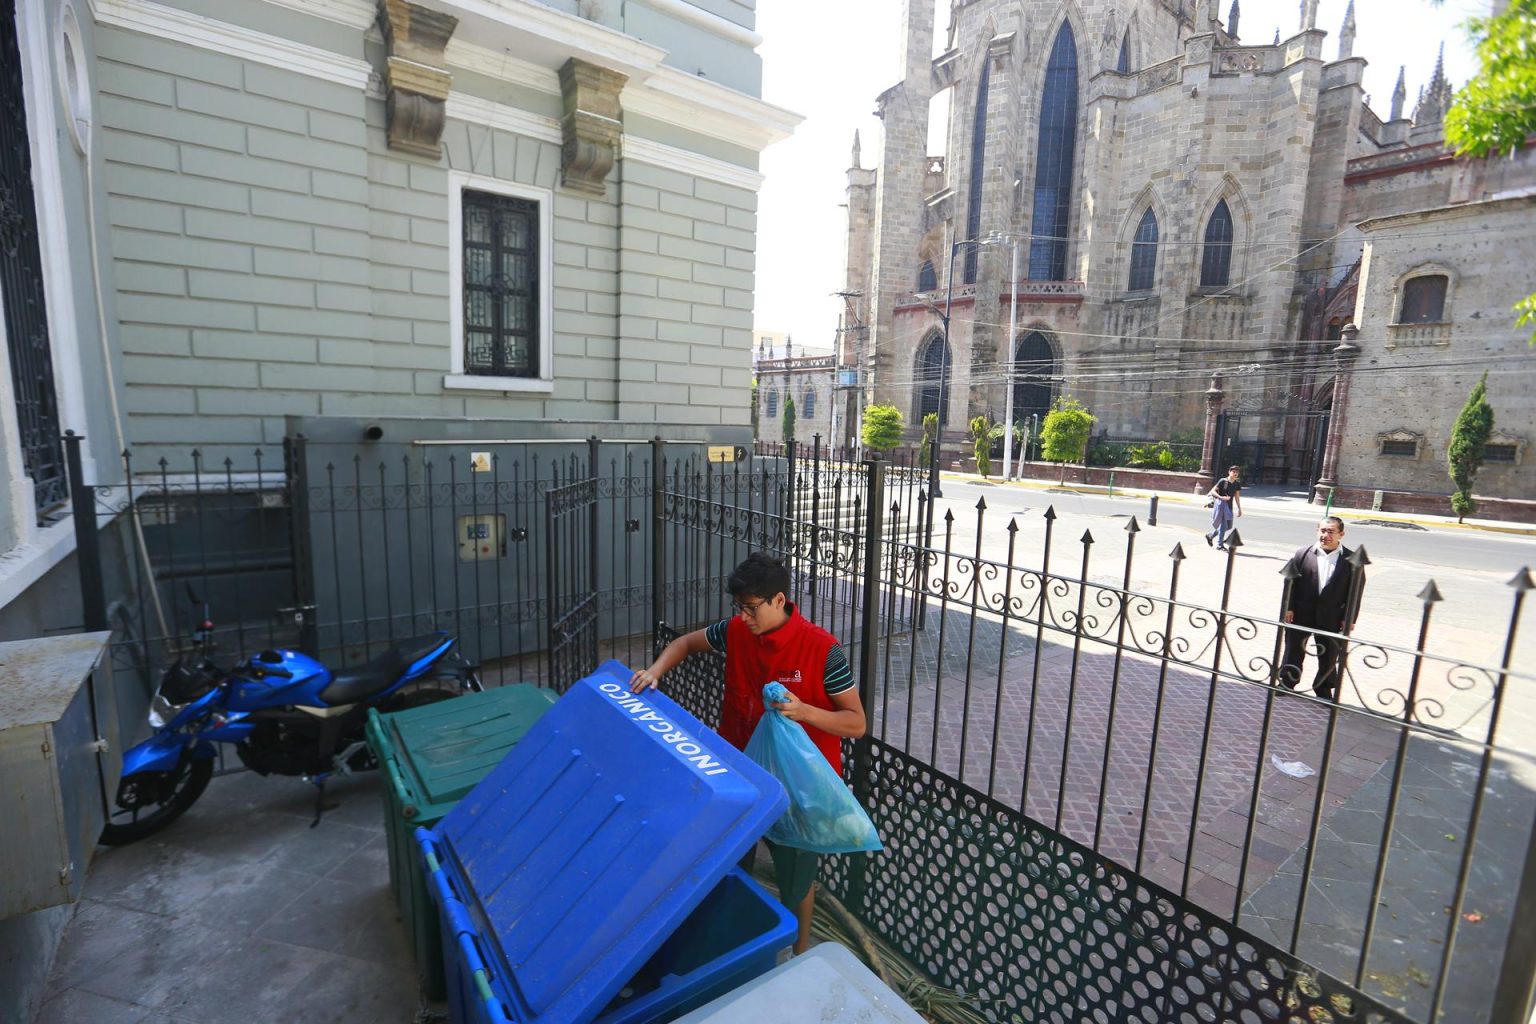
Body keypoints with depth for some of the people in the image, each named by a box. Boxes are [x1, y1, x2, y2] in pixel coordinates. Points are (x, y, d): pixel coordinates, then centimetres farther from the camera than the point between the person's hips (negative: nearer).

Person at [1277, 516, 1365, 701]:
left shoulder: (1351, 560, -5)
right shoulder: (1303, 554, -4)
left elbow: (1355, 591, -3)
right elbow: (1290, 582, -1)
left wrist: (1349, 618, -5)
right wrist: (1288, 608, -5)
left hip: (1331, 618, 0)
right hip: (1301, 613, 0)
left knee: (1329, 656, 12)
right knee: (1294, 650, 12)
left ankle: (1324, 691, 27)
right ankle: (1287, 683, 27)